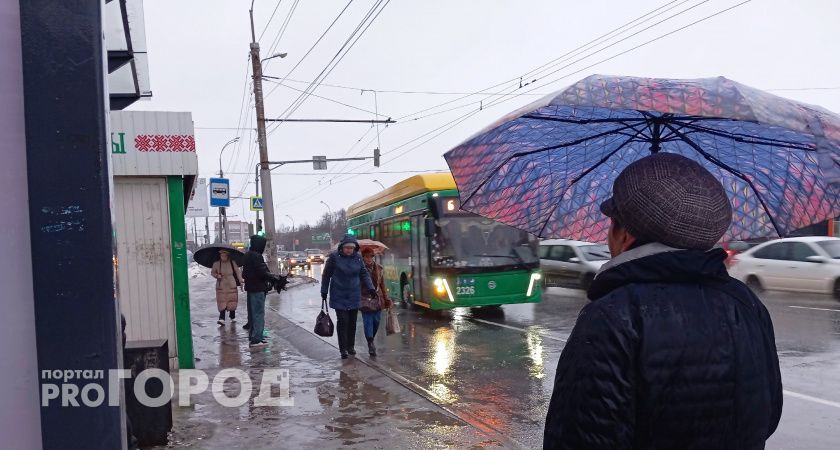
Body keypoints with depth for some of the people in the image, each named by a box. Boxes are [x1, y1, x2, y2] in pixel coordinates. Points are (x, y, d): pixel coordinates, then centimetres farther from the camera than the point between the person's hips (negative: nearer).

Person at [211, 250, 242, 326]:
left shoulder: (232, 263, -3)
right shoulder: (216, 264, -2)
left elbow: (238, 272, 4)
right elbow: (212, 272, 11)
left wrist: (240, 282, -1)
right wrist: (217, 275, -10)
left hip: (232, 286, 1)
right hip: (221, 286, -1)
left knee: (232, 301, 7)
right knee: (222, 302, -8)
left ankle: (233, 317, 23)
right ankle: (222, 318, -10)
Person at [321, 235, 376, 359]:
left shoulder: (357, 257, 1)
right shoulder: (334, 257, -8)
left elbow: (364, 274, 7)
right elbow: (326, 275, 1)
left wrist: (371, 288, -6)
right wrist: (324, 291, 4)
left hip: (354, 295, 3)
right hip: (339, 296, -3)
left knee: (352, 321, 8)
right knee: (342, 321, -8)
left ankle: (351, 346, 22)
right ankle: (343, 349, -2)